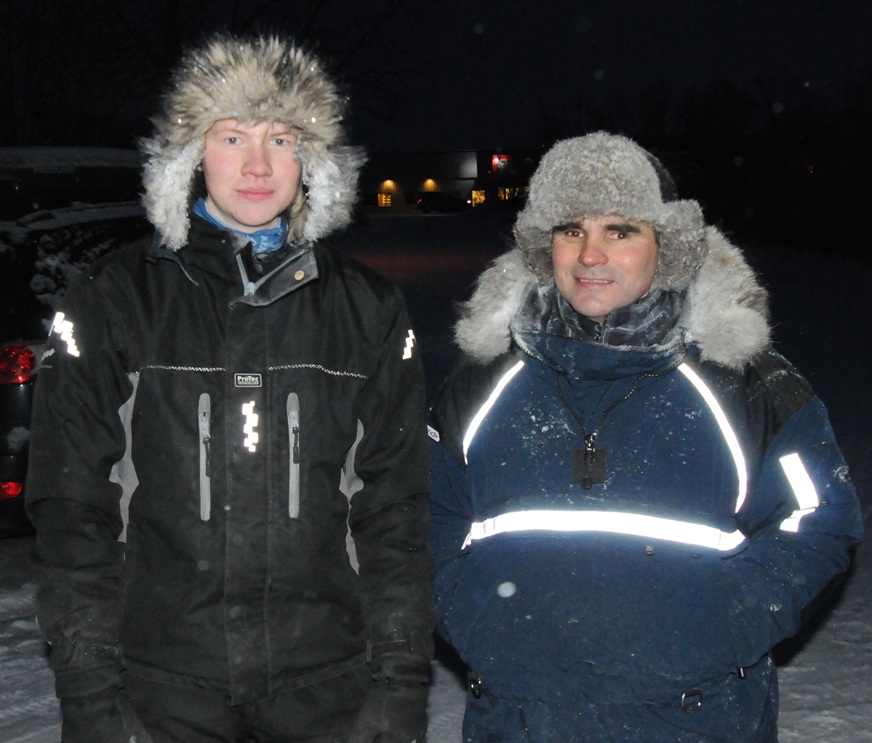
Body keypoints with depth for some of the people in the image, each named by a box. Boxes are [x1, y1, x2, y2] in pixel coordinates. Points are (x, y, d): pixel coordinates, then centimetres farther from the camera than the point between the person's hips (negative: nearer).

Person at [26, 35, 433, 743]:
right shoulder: (112, 301, 1)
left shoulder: (368, 310, 4)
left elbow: (397, 511, 5)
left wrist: (401, 685, 0)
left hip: (330, 686, 1)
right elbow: (73, 507, 0)